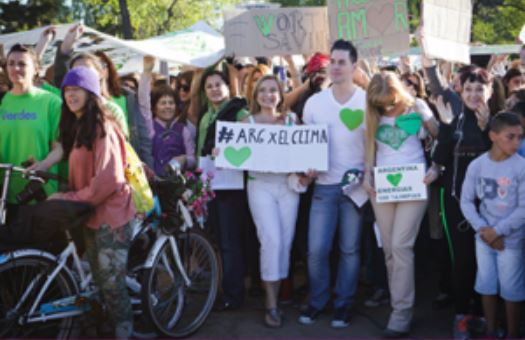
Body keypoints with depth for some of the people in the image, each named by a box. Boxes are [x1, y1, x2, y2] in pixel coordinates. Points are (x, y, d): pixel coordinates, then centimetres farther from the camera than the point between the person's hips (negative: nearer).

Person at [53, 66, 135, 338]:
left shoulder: (103, 128, -13)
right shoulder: (73, 127, 14)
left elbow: (108, 179, -19)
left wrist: (71, 200, -13)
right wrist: (69, 199, 2)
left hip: (110, 212, -8)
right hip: (89, 212, 8)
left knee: (111, 282, -5)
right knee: (99, 280, 12)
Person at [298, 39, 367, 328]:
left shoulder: (367, 101, -2)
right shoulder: (314, 102, 3)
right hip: (324, 185, 1)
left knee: (349, 249, 6)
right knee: (316, 250, -2)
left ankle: (343, 303, 20)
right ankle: (317, 300, 19)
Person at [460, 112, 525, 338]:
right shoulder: (477, 165, -4)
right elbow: (466, 201, 0)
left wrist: (497, 230, -13)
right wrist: (482, 229, -10)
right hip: (484, 238, 3)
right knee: (487, 286, 13)